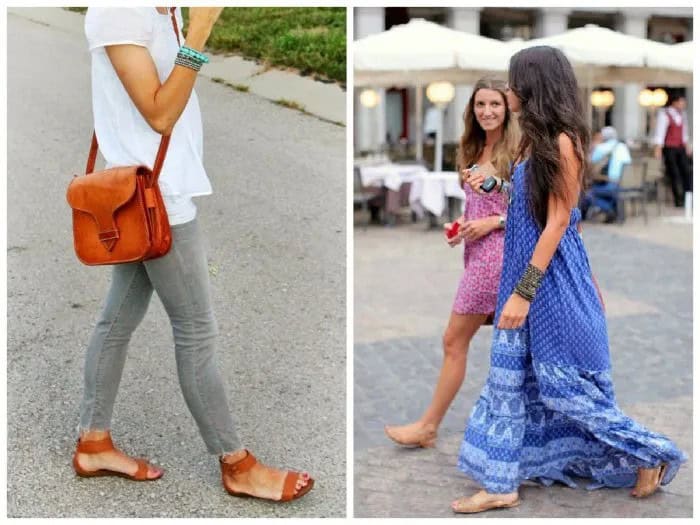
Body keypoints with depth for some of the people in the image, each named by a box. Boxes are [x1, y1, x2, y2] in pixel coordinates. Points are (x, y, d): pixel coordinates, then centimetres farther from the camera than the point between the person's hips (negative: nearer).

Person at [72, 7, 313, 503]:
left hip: (149, 194, 9)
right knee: (197, 330, 0)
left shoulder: (161, 11, 9)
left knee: (120, 320, 15)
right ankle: (238, 466, 13)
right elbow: (159, 114, -22)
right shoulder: (117, 9, -18)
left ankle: (93, 443, 28)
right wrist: (199, 32, -24)